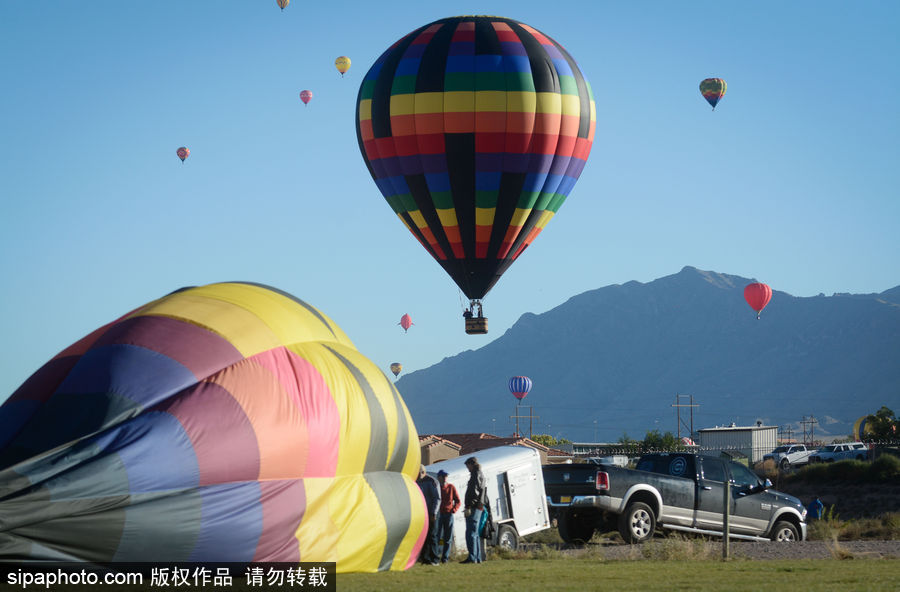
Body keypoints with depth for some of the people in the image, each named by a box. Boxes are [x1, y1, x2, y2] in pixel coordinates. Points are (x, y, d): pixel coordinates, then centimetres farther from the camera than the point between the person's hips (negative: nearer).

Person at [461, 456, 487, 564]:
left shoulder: (476, 475, -10)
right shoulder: (481, 475, 21)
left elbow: (473, 492, -20)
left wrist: (468, 507, -23)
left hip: (474, 507, -10)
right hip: (479, 507, 10)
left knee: (471, 533, -12)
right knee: (475, 533, 14)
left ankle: (472, 557, -17)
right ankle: (478, 557, 15)